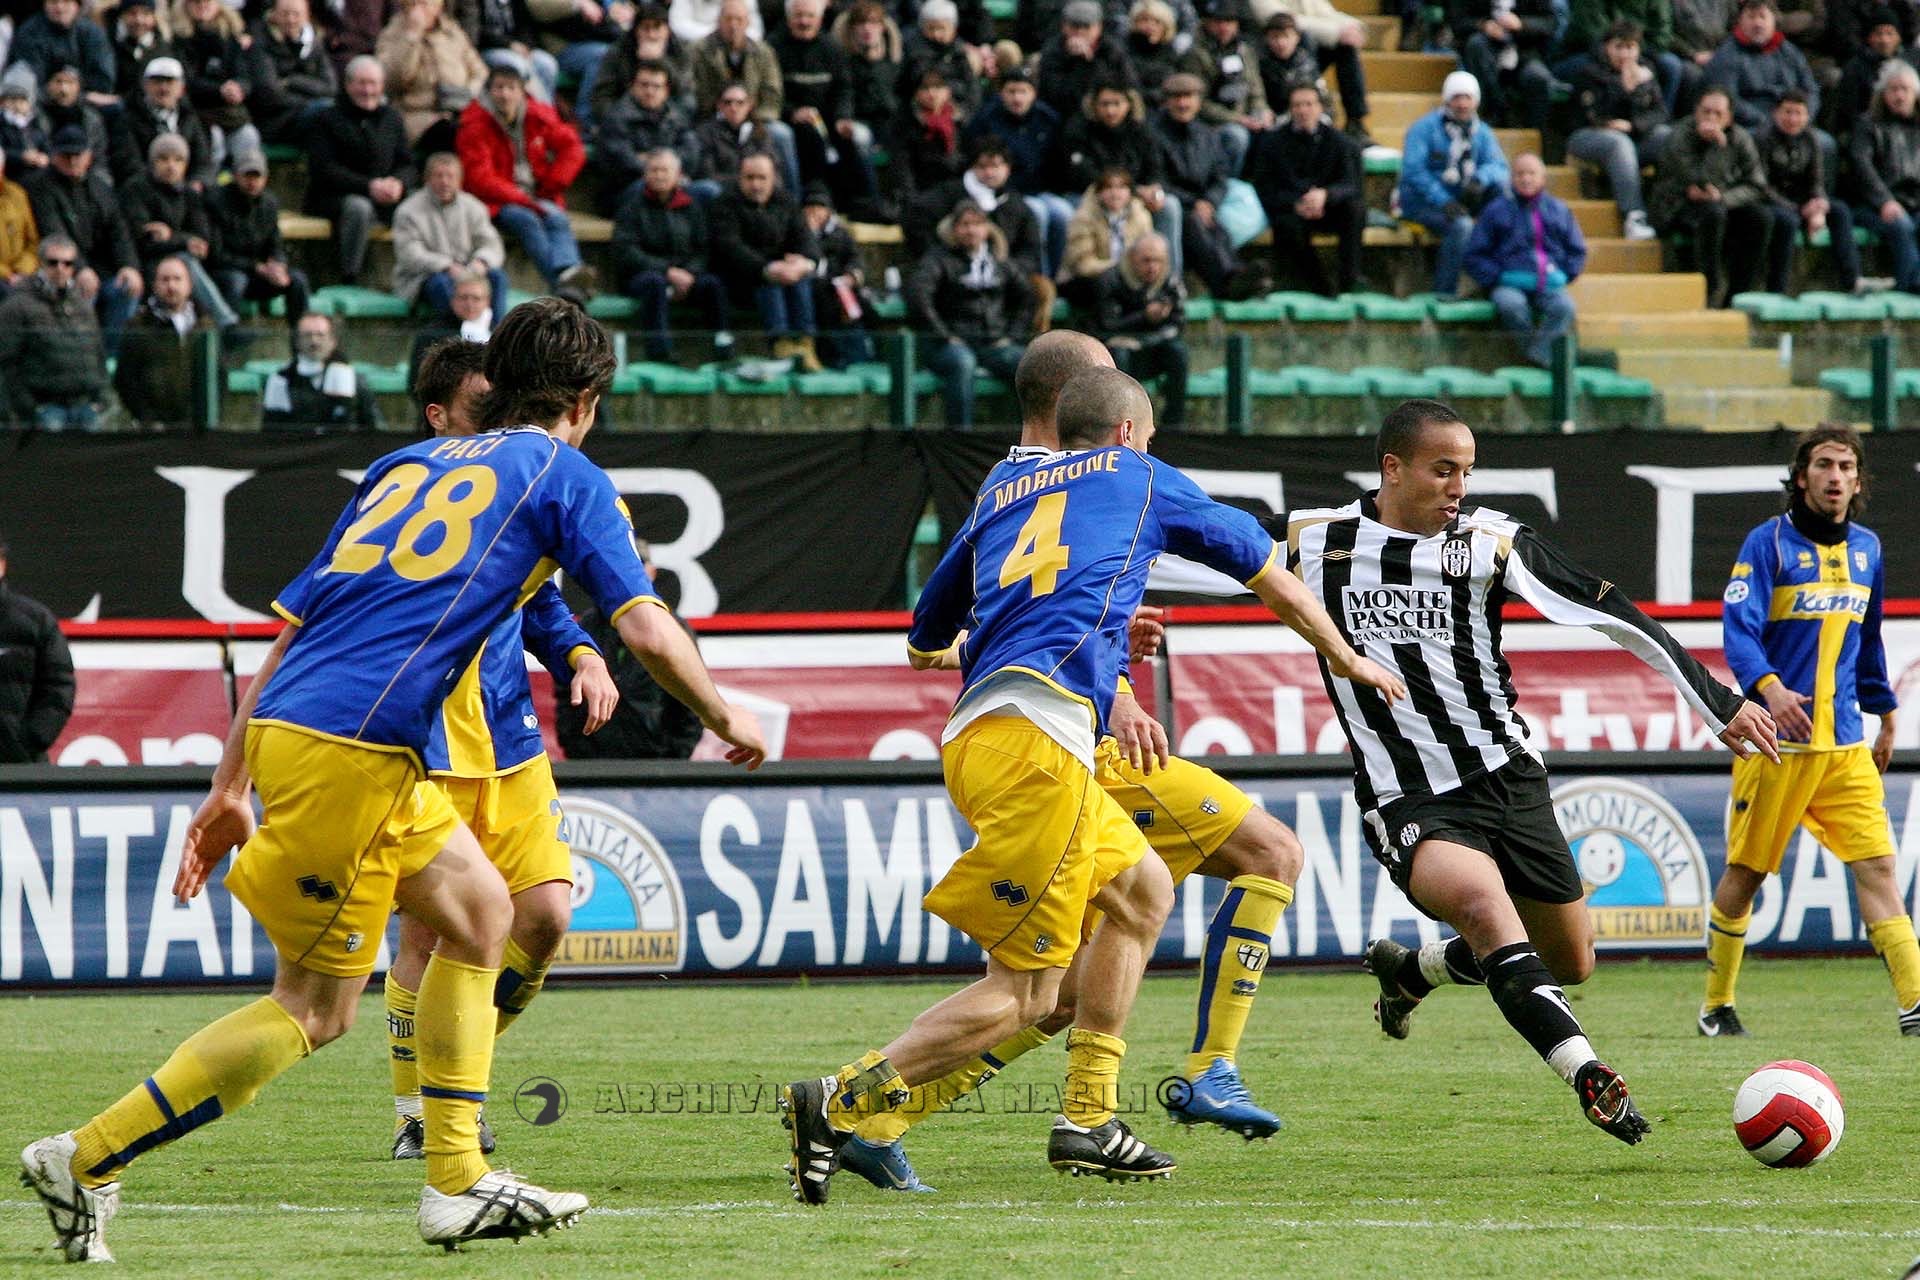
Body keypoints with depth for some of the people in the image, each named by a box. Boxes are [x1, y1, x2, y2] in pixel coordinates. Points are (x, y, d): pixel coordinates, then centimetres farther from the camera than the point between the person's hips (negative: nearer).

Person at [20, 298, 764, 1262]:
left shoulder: (407, 464, 24)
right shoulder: (564, 476, 7)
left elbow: (291, 630, 22)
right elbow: (647, 630, -1)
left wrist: (231, 785, 22)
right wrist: (726, 721, 16)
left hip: (285, 725, 8)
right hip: (350, 748, -8)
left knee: (480, 913, 22)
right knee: (315, 1009, -1)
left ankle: (457, 1185, 20)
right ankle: (87, 1161, -4)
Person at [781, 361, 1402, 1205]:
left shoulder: (1002, 493, 27)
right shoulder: (1142, 481, 17)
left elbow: (924, 641, 35)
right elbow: (1273, 580, 29)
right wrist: (1349, 661, 46)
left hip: (974, 732, 7)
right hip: (1038, 731, -7)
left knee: (1143, 890, 25)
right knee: (1024, 991, -9)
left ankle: (1087, 1118, 20)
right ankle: (839, 1106, -18)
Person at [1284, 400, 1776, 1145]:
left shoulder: (1491, 544, -3)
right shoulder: (1313, 540, -3)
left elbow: (1611, 615, -2)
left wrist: (1719, 705, -3)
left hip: (1507, 776, 3)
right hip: (1410, 803, -3)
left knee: (1569, 963, 11)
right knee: (1484, 899, -34)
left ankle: (1408, 972, 37)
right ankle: (1588, 1077, -41)